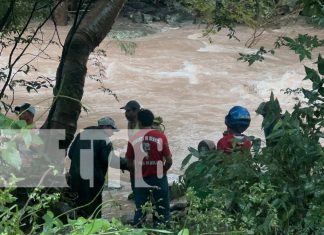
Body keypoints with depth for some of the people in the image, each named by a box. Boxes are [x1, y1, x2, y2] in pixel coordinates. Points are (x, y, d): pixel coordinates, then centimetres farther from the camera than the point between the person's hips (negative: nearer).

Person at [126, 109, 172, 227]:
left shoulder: (133, 139, -3)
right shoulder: (160, 136, -6)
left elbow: (129, 163, 0)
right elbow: (169, 161, -7)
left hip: (140, 179, 2)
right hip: (158, 178, -1)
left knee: (140, 209, 11)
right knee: (162, 209, 8)